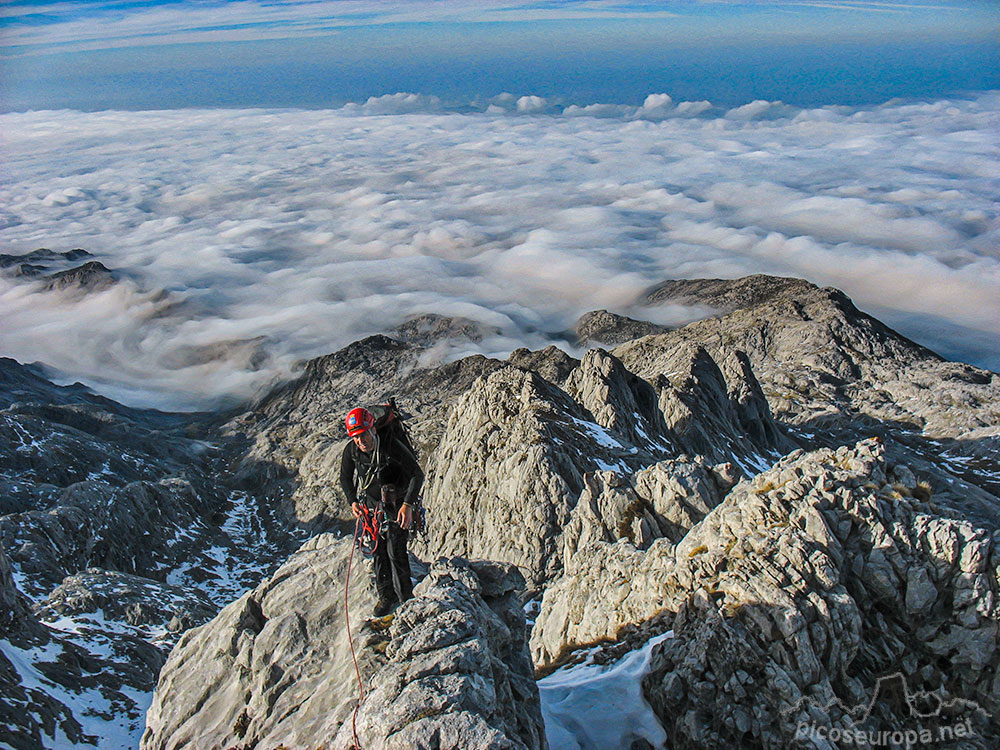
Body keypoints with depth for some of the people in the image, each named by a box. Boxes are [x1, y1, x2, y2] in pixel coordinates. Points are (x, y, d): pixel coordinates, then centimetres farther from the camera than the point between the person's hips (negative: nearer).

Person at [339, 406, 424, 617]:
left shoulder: (392, 447, -27)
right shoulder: (351, 451, -13)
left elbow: (417, 475, -20)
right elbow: (345, 479, 6)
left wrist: (408, 505, -28)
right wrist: (353, 501, -9)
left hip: (398, 503, -4)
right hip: (373, 504, 4)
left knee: (396, 550, -9)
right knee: (378, 550, 7)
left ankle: (406, 597, 6)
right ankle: (386, 595, 22)